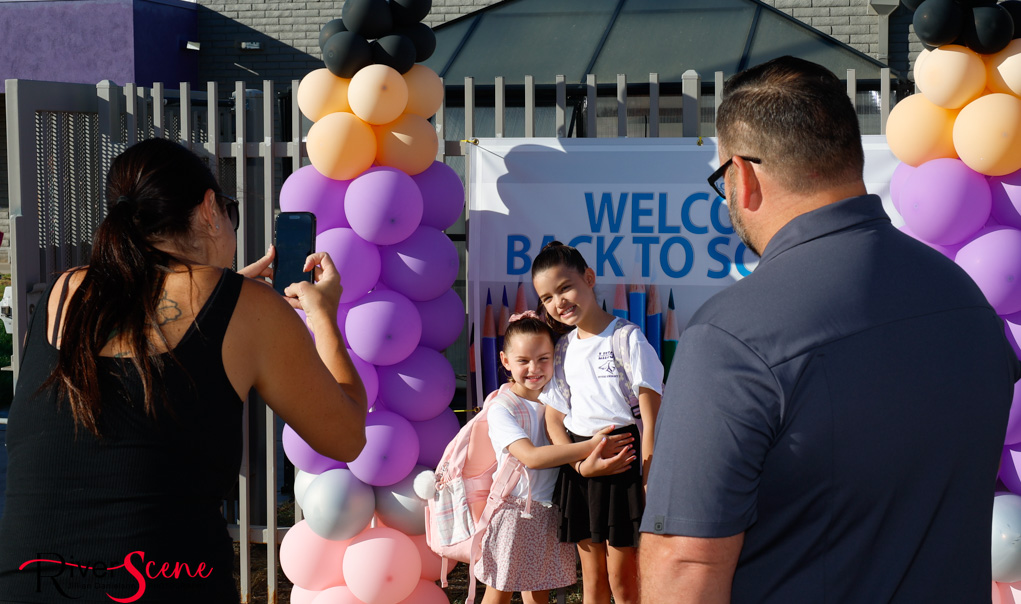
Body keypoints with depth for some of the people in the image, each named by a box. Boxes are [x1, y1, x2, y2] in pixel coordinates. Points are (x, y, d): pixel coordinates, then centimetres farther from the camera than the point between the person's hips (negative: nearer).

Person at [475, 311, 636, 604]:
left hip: (549, 510, 5)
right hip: (515, 509, -5)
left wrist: (591, 463, -20)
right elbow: (531, 456, -26)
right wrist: (591, 446, -29)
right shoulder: (502, 409, -13)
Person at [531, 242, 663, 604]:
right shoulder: (562, 349, 9)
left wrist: (649, 479, -13)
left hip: (623, 459, -5)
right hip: (579, 468, 5)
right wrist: (580, 462, -9)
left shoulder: (628, 339, -8)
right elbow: (554, 419, 9)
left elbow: (651, 417, -9)